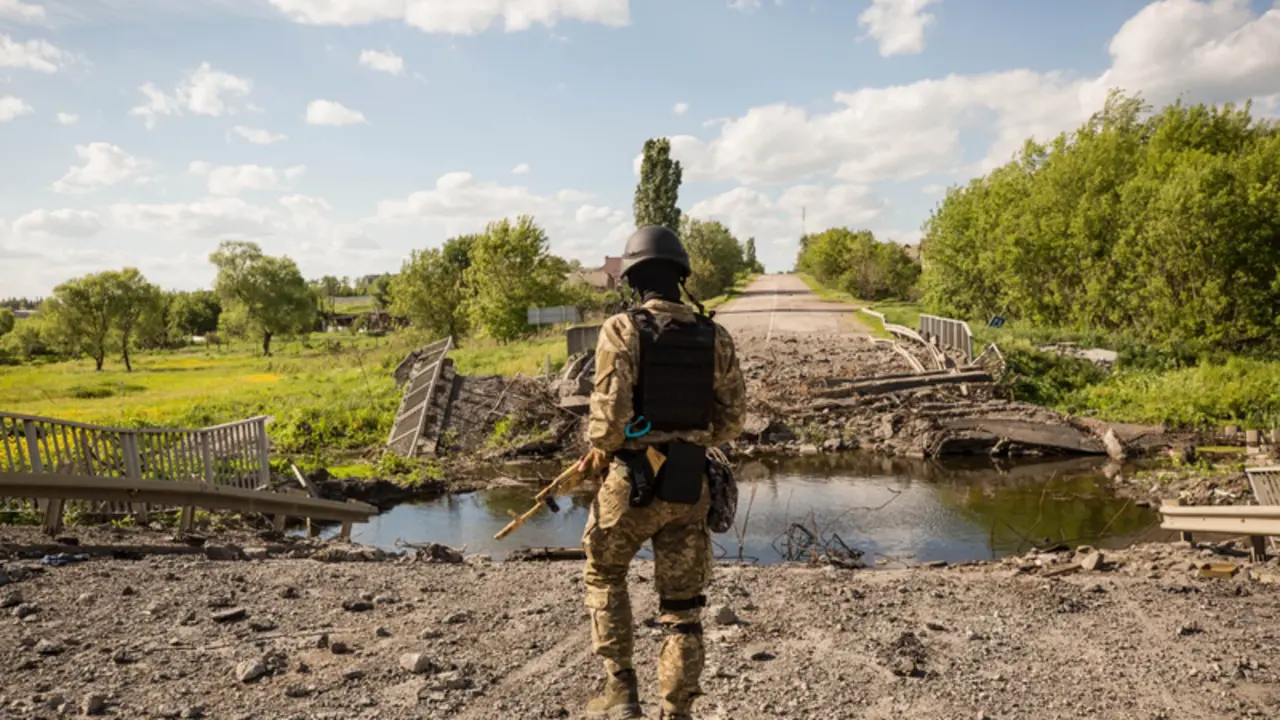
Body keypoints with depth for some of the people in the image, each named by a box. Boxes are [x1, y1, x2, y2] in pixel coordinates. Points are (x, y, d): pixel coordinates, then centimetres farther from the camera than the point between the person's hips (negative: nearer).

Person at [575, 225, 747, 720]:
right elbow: (732, 419, 4)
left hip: (633, 481, -3)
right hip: (690, 487, 3)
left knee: (604, 577, 22)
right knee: (682, 607, 13)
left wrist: (599, 451, 2)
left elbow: (611, 412, -18)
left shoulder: (622, 330, -11)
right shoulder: (716, 337, 1)